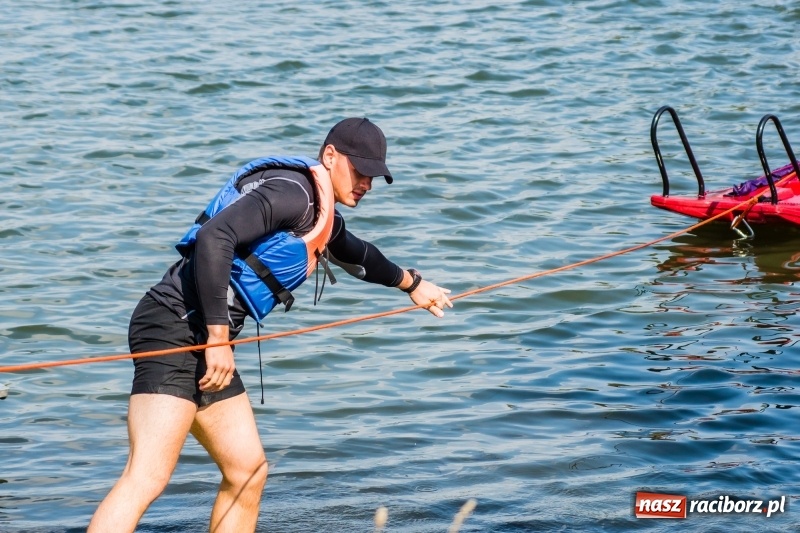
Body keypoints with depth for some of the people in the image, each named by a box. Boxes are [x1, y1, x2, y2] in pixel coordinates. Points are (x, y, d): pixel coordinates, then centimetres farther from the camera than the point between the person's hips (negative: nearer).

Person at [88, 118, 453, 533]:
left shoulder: (323, 217, 21)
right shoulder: (292, 191, -10)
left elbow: (357, 255, 45)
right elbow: (214, 237, -24)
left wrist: (411, 284, 62)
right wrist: (218, 337, -24)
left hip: (202, 339, 10)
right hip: (176, 328, -10)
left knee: (247, 470, 13)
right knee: (147, 476, -20)